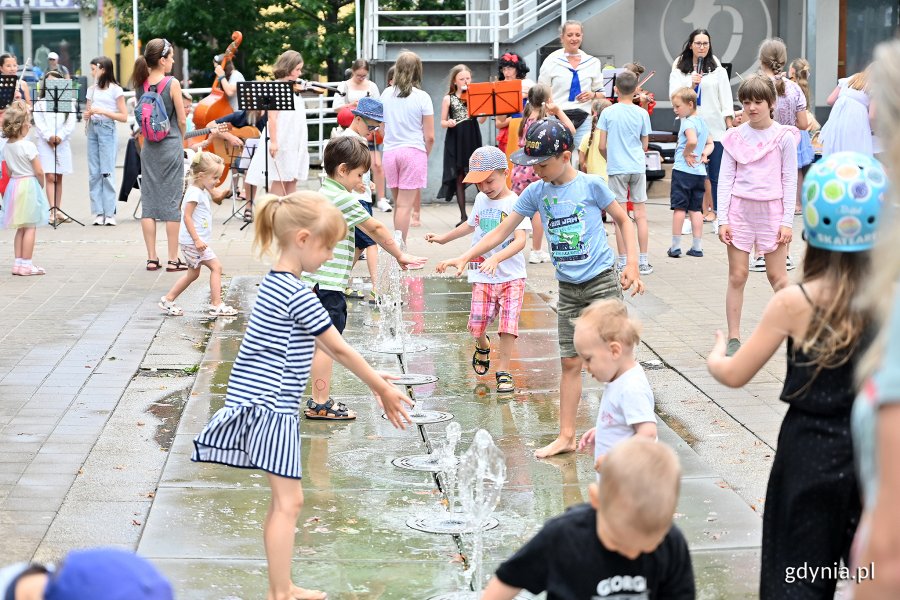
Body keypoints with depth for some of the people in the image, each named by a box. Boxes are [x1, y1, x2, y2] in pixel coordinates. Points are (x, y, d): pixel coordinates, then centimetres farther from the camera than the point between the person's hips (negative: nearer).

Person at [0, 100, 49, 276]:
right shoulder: (28, 146, -17)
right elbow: (39, 171, -14)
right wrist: (41, 186, 3)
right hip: (29, 185, -7)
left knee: (20, 228, 14)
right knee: (30, 227, -1)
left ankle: (19, 262, 15)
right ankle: (26, 264, -1)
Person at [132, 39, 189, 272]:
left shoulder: (143, 84, 2)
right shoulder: (172, 83, -12)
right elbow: (181, 120, -6)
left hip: (149, 147, 5)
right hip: (170, 146, -5)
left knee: (149, 202, 7)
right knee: (171, 202, 1)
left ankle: (152, 258, 9)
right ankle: (173, 259, 3)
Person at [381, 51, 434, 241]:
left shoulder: (386, 95, 5)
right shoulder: (422, 97, -5)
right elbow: (429, 136, -5)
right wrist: (426, 155, 11)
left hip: (390, 152, 4)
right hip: (414, 152, -4)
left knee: (398, 203, 16)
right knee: (405, 205, -5)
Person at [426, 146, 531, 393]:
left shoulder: (515, 203, -12)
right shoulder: (481, 199, 10)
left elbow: (520, 240, -24)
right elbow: (472, 224, 31)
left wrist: (496, 259, -38)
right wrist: (444, 238, 40)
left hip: (511, 275, -5)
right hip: (482, 275, 5)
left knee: (508, 323, -10)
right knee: (477, 323, -2)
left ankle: (503, 371, 3)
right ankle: (483, 346, 32)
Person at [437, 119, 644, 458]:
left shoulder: (591, 185, -10)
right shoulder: (536, 192, 1)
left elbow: (623, 220, 0)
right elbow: (502, 231, 4)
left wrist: (632, 265, -9)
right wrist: (465, 257, -5)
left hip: (602, 281, -4)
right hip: (568, 288, 4)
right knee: (570, 362, 7)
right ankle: (566, 437, 12)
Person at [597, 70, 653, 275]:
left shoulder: (608, 113, -4)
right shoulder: (642, 113, -1)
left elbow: (602, 146, -2)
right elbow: (645, 145, 7)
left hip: (616, 168, -1)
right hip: (638, 168, 1)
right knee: (641, 215, 6)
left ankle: (623, 261, 4)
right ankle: (643, 261, 7)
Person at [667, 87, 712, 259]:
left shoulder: (687, 122, -13)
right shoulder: (702, 122, 14)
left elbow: (692, 141, -30)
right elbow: (710, 143, 24)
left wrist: (686, 154, -14)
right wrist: (704, 154, 7)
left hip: (683, 169, -8)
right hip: (700, 172, 8)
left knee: (679, 207, -1)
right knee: (696, 209, 10)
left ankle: (675, 246, 2)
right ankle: (697, 247, 10)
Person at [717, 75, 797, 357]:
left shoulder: (783, 137, -1)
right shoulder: (735, 137, 3)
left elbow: (790, 180, 0)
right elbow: (726, 178, 4)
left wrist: (787, 221, -5)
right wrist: (722, 219, -2)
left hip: (771, 210, -2)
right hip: (740, 209, 2)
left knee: (777, 275, 2)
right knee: (737, 275, 2)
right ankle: (734, 338, 8)